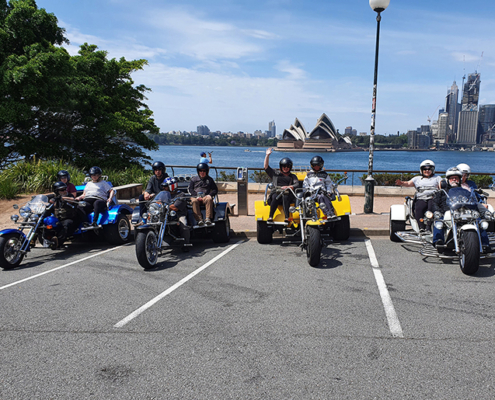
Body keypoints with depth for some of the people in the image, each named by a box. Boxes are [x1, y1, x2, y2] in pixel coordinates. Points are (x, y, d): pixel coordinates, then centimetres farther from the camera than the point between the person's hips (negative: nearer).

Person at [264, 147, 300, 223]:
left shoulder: (293, 176, 27)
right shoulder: (275, 174, 28)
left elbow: (297, 185, 8)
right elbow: (266, 167, 19)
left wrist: (288, 187, -12)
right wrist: (267, 155, 11)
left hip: (288, 194, -1)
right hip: (276, 193, 1)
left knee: (285, 197, -37)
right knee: (275, 197, -36)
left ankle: (287, 218, -51)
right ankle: (270, 217, -44)